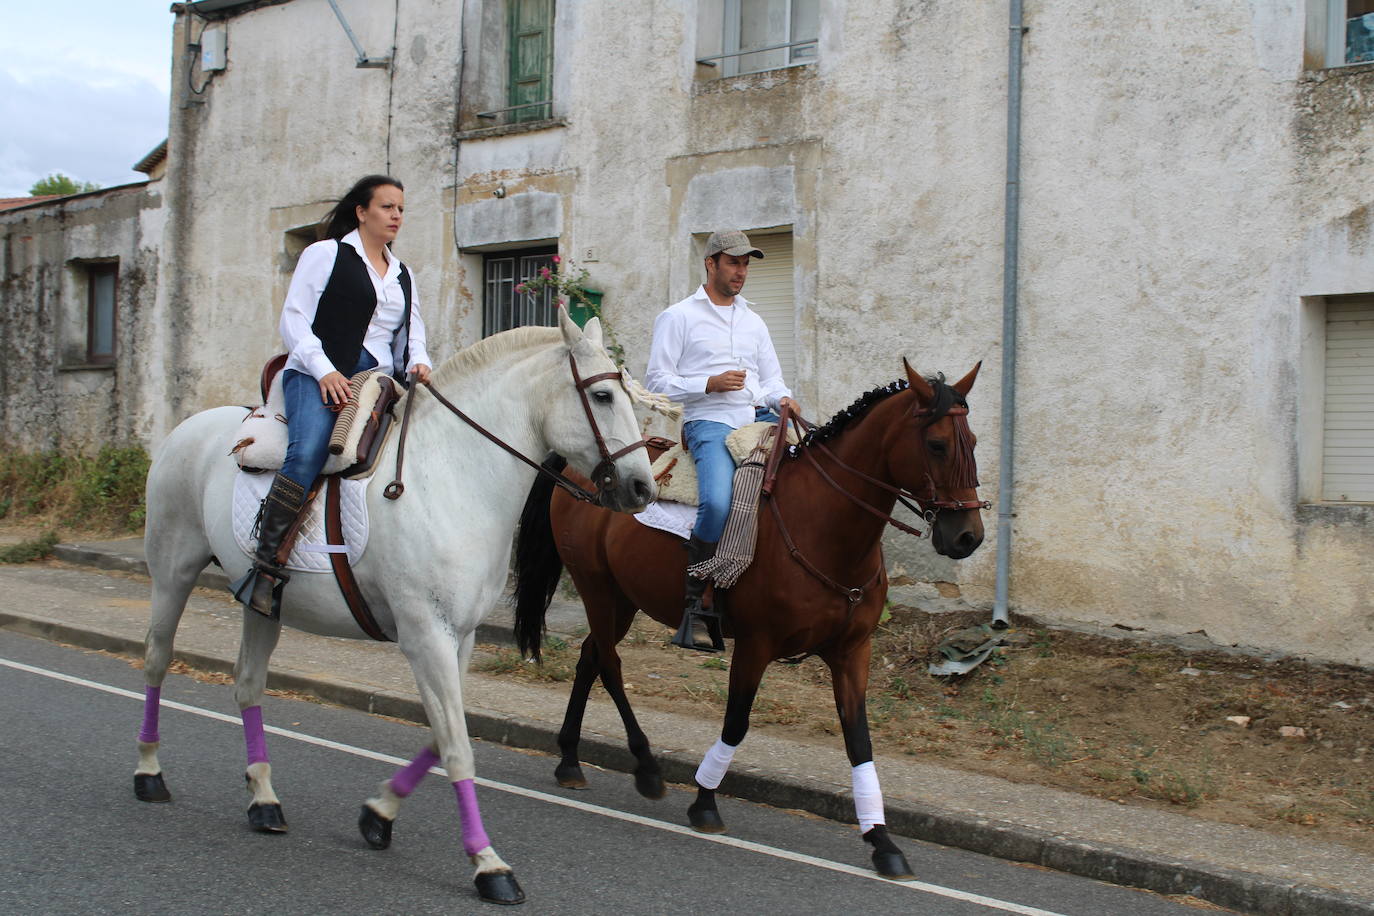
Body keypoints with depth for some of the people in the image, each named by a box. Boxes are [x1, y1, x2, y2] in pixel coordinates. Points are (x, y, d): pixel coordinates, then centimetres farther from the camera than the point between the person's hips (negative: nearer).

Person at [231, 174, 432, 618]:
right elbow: (294, 320, -2)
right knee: (308, 452, -34)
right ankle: (266, 568, -33)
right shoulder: (326, 254, 6)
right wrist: (325, 370, -17)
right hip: (318, 376, -6)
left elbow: (413, 333, 24)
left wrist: (418, 363, -1)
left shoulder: (403, 275, 24)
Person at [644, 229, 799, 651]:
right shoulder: (678, 317, 9)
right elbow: (656, 381, 2)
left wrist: (783, 399, 1)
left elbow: (772, 379, 25)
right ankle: (695, 604, -19)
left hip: (759, 419, 6)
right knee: (718, 504, -32)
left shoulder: (753, 322, 25)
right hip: (709, 423, -6)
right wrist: (709, 384, -11)